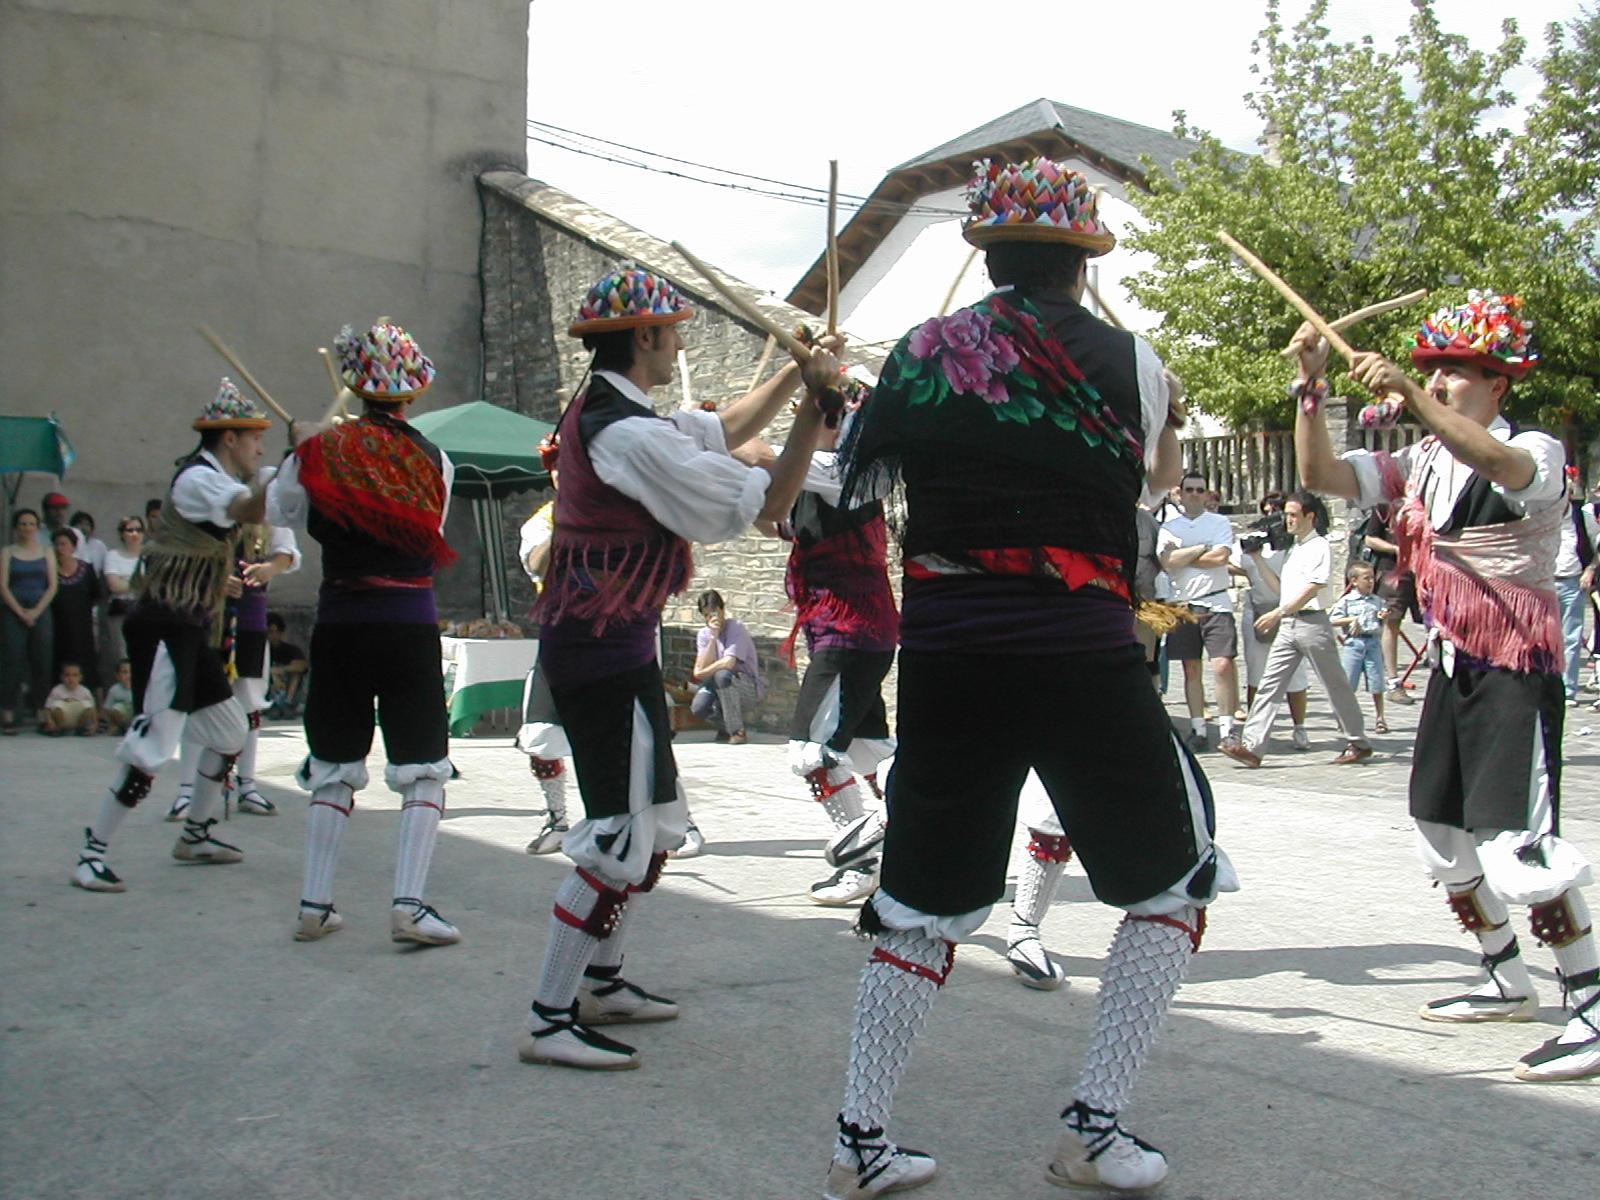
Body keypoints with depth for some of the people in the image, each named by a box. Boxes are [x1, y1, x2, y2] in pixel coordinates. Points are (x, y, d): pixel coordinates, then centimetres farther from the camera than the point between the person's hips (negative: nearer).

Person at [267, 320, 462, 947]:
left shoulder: (320, 452, -2)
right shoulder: (433, 461, -1)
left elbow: (279, 511, 11)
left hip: (339, 619, 2)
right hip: (410, 621, -2)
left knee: (333, 768, 13)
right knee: (422, 767, 4)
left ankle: (315, 904, 15)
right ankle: (409, 903, -7)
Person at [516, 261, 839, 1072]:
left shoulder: (599, 414, 12)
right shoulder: (629, 434, -20)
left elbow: (725, 429, 22)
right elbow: (767, 503, -17)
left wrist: (793, 375, 11)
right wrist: (815, 406, -11)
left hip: (604, 644, 11)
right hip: (605, 651, -11)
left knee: (657, 823, 18)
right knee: (618, 835, -7)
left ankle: (602, 982, 30)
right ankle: (549, 1021, 0)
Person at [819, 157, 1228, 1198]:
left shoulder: (920, 354, 6)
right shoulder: (1128, 361, 2)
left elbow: (856, 482, 14)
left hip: (943, 651, 3)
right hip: (1082, 651, -2)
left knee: (924, 894, 17)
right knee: (1179, 875, 17)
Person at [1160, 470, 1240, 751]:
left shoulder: (1220, 522, 6)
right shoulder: (1169, 527, 10)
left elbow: (1221, 557, -11)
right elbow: (1167, 562, -6)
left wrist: (1182, 557, -6)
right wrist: (1203, 548, -6)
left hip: (1215, 602, -2)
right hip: (1183, 603, 2)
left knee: (1223, 665, -12)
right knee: (1191, 669, 5)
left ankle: (1227, 727, -5)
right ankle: (1198, 730, 11)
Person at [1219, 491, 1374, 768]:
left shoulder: (1320, 547, -6)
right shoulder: (1293, 549, 19)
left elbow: (1311, 590, -14)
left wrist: (1278, 613, -19)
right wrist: (1258, 560, 13)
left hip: (1312, 622, -8)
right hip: (1288, 624, 8)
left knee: (1335, 685, 4)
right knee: (1269, 684, -3)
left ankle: (1358, 743, 17)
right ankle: (1251, 746, -8)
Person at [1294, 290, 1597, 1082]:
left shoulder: (1536, 452, -11)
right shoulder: (1420, 463, 9)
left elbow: (1499, 465, -35)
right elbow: (1320, 475, 1)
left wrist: (1411, 395, -46)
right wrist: (1312, 391, -13)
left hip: (1517, 668, -8)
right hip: (1452, 667, 8)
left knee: (1515, 845, -17)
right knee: (1443, 836, 14)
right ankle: (1508, 980, 30)